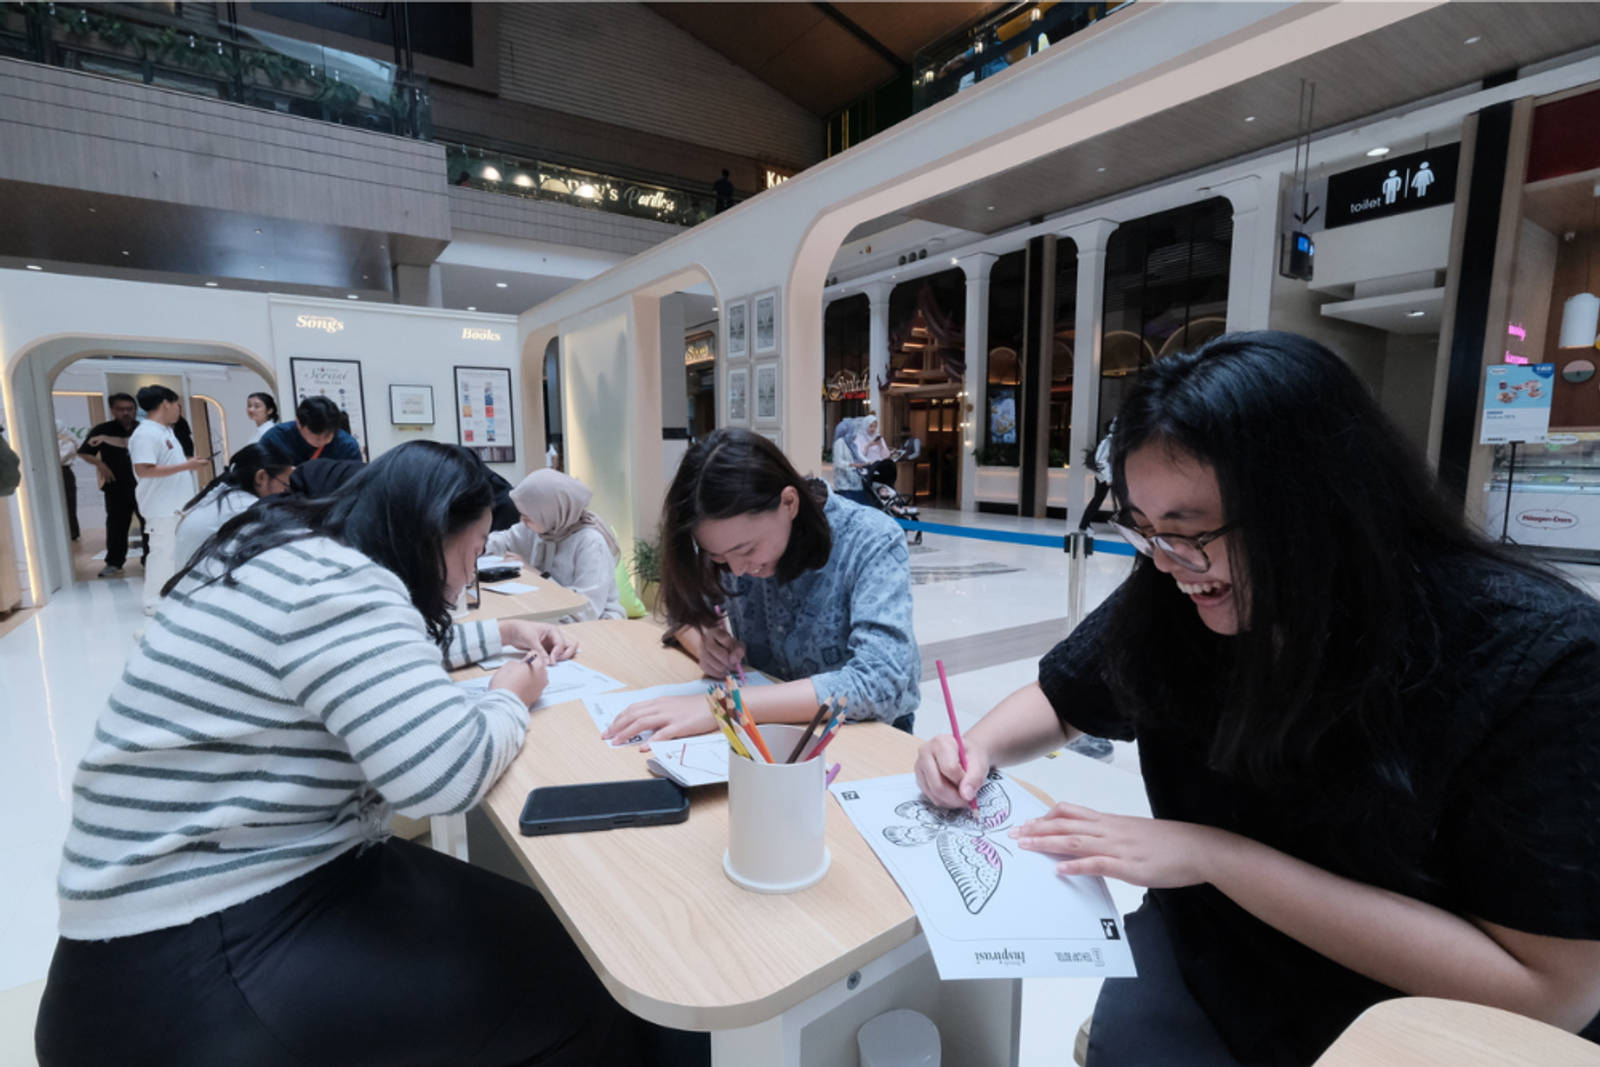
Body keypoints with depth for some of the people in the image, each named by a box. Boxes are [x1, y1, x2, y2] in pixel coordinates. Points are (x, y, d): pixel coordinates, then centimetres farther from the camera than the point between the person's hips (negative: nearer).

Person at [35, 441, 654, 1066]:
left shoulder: (300, 553, 8)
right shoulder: (337, 587, -23)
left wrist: (503, 634, 21)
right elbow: (452, 771, -30)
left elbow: (391, 656, 27)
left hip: (237, 879, 10)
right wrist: (511, 698, -10)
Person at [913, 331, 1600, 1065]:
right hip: (1203, 959, 3)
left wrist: (1216, 855, -26)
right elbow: (1058, 701, 5)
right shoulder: (1166, 605, -11)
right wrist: (978, 749, -15)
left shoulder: (1540, 657, -22)